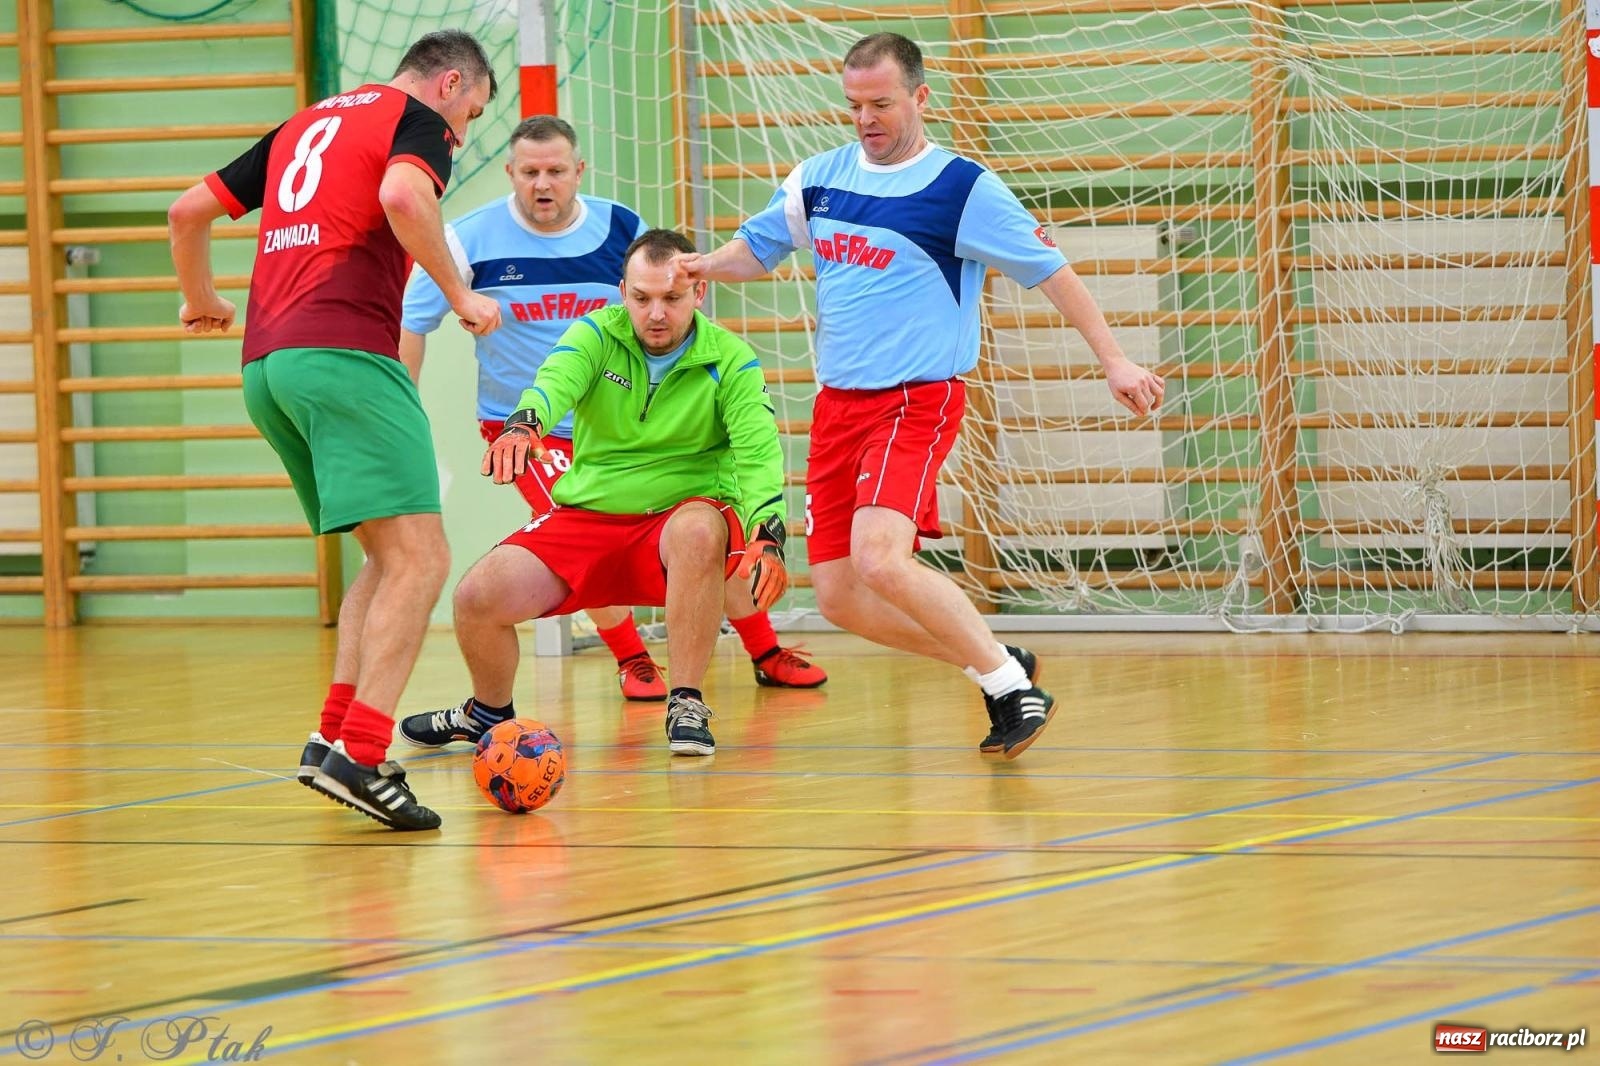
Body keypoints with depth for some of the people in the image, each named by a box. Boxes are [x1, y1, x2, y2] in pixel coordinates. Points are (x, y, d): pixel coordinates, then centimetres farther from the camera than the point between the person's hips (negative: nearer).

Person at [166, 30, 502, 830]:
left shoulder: (305, 125, 27)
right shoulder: (417, 121, 5)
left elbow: (189, 211, 28)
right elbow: (402, 196, -19)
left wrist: (203, 301, 43)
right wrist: (459, 294, -8)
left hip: (265, 366, 8)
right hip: (345, 356, -8)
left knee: (388, 556, 18)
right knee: (420, 559, -12)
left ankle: (335, 736, 7)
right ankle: (357, 755, -24)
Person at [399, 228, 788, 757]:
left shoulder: (730, 361, -6)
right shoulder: (598, 333, -4)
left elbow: (758, 451, -20)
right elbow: (557, 378, -26)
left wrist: (767, 537, -40)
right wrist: (523, 425, -51)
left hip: (681, 512, -2)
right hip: (586, 516, 2)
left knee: (698, 531, -39)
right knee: (478, 597, -16)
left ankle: (686, 704, -25)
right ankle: (489, 714, 17)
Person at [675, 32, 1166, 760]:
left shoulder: (963, 189, -7)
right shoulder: (818, 178, 10)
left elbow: (1051, 272, -3)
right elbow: (756, 248, 23)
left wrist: (1113, 360, -7)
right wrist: (706, 266, 2)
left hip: (917, 400, -7)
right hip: (837, 402, 7)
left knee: (878, 557, -27)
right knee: (838, 596, 1)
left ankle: (1014, 688, -13)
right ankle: (995, 668, 17)